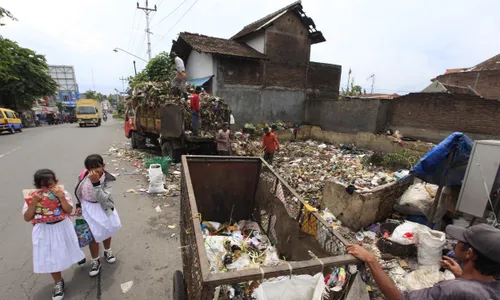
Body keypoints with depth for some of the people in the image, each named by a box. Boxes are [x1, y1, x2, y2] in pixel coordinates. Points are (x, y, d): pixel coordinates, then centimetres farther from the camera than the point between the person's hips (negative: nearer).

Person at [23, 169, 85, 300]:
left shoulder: (63, 193, -13)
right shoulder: (32, 197, -10)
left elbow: (69, 211, -20)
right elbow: (27, 218, -12)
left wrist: (61, 197, -31)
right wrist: (34, 202, -24)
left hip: (62, 228, -1)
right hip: (45, 232, 1)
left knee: (64, 253, 19)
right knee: (50, 258, 9)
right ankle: (59, 283, 30)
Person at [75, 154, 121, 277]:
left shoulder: (107, 179, -24)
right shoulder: (84, 176, -16)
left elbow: (103, 199, -34)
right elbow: (78, 192, 5)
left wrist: (96, 183, -42)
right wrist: (78, 205, 1)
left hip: (103, 208, -1)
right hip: (88, 208, 1)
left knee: (106, 230, 20)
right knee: (93, 235, 6)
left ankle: (107, 251, 49)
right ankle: (95, 261, 29)